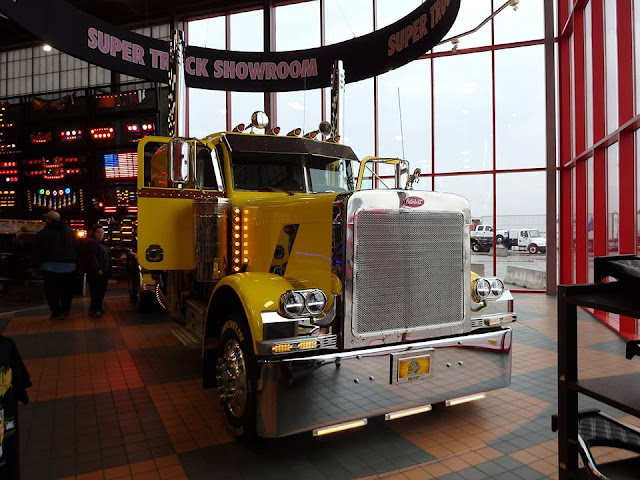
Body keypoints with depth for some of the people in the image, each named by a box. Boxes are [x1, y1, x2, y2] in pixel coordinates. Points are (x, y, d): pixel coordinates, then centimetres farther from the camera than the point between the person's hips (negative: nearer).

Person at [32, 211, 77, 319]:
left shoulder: (42, 234, -7)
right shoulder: (69, 231, 7)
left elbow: (36, 252, -3)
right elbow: (76, 249, 11)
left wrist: (37, 264, 8)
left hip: (50, 267, -4)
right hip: (69, 267, 4)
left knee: (52, 291, 5)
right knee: (66, 290, 14)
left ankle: (56, 312, 3)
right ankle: (65, 310, 20)